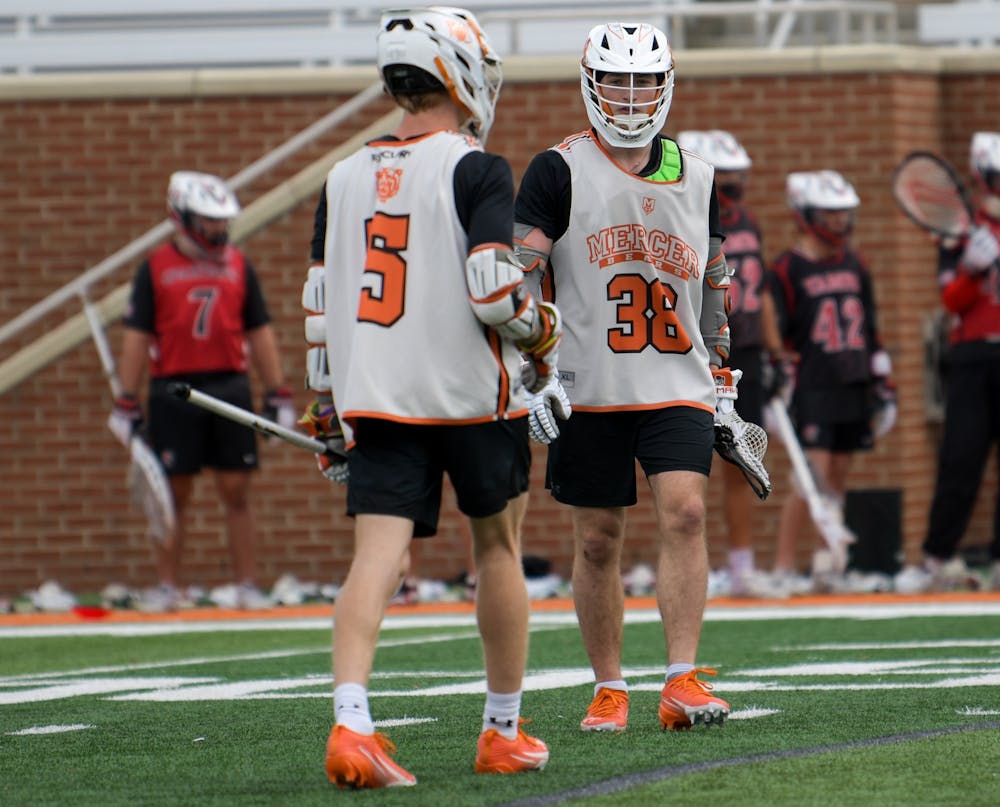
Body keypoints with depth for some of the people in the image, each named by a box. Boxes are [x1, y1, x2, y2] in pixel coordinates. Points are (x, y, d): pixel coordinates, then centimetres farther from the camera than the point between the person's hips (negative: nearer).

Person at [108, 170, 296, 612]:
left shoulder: (238, 265, 10)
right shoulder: (155, 268, 2)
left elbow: (259, 332, 12)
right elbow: (137, 336, 1)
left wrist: (278, 394, 7)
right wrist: (127, 404, -3)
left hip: (230, 387, 2)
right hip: (173, 389, -2)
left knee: (236, 491, 1)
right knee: (175, 494, 2)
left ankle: (247, 585, 5)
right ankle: (167, 587, 9)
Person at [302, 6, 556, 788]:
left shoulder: (347, 176, 9)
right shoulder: (476, 171, -9)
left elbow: (323, 302, 13)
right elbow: (494, 289, -18)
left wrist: (331, 405, 21)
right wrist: (543, 337, 2)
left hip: (375, 398, 4)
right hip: (470, 393, -4)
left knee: (377, 557, -5)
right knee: (498, 546, 14)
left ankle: (350, 722, -25)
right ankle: (504, 731, 22)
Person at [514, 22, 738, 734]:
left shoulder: (696, 178, 12)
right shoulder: (559, 172, -1)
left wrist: (722, 381, 16)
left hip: (678, 388, 2)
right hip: (589, 390, -2)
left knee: (685, 513, -16)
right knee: (598, 540, 4)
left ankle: (683, 680, -16)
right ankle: (609, 689, 16)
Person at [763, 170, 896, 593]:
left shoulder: (855, 266, 14)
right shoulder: (786, 270, -4)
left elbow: (870, 331, 20)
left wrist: (884, 386, 18)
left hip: (854, 389, 6)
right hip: (812, 390, -6)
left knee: (839, 479, 7)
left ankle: (828, 565, 16)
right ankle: (782, 570, -9)